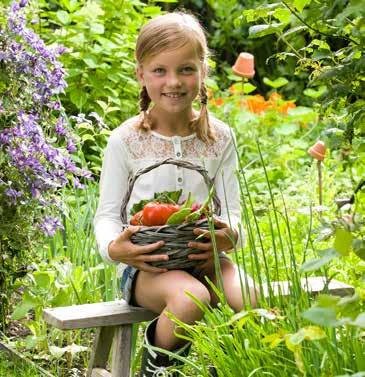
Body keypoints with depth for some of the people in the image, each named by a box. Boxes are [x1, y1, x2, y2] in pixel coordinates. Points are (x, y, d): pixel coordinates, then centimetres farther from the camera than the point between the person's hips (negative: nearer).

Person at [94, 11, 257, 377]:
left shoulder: (219, 137, 4)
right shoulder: (125, 140, -4)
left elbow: (232, 210, 6)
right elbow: (107, 214, 1)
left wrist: (230, 234, -19)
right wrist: (113, 247, -22)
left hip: (203, 256, 3)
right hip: (144, 263, -3)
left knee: (251, 301, -27)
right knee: (189, 298, -35)